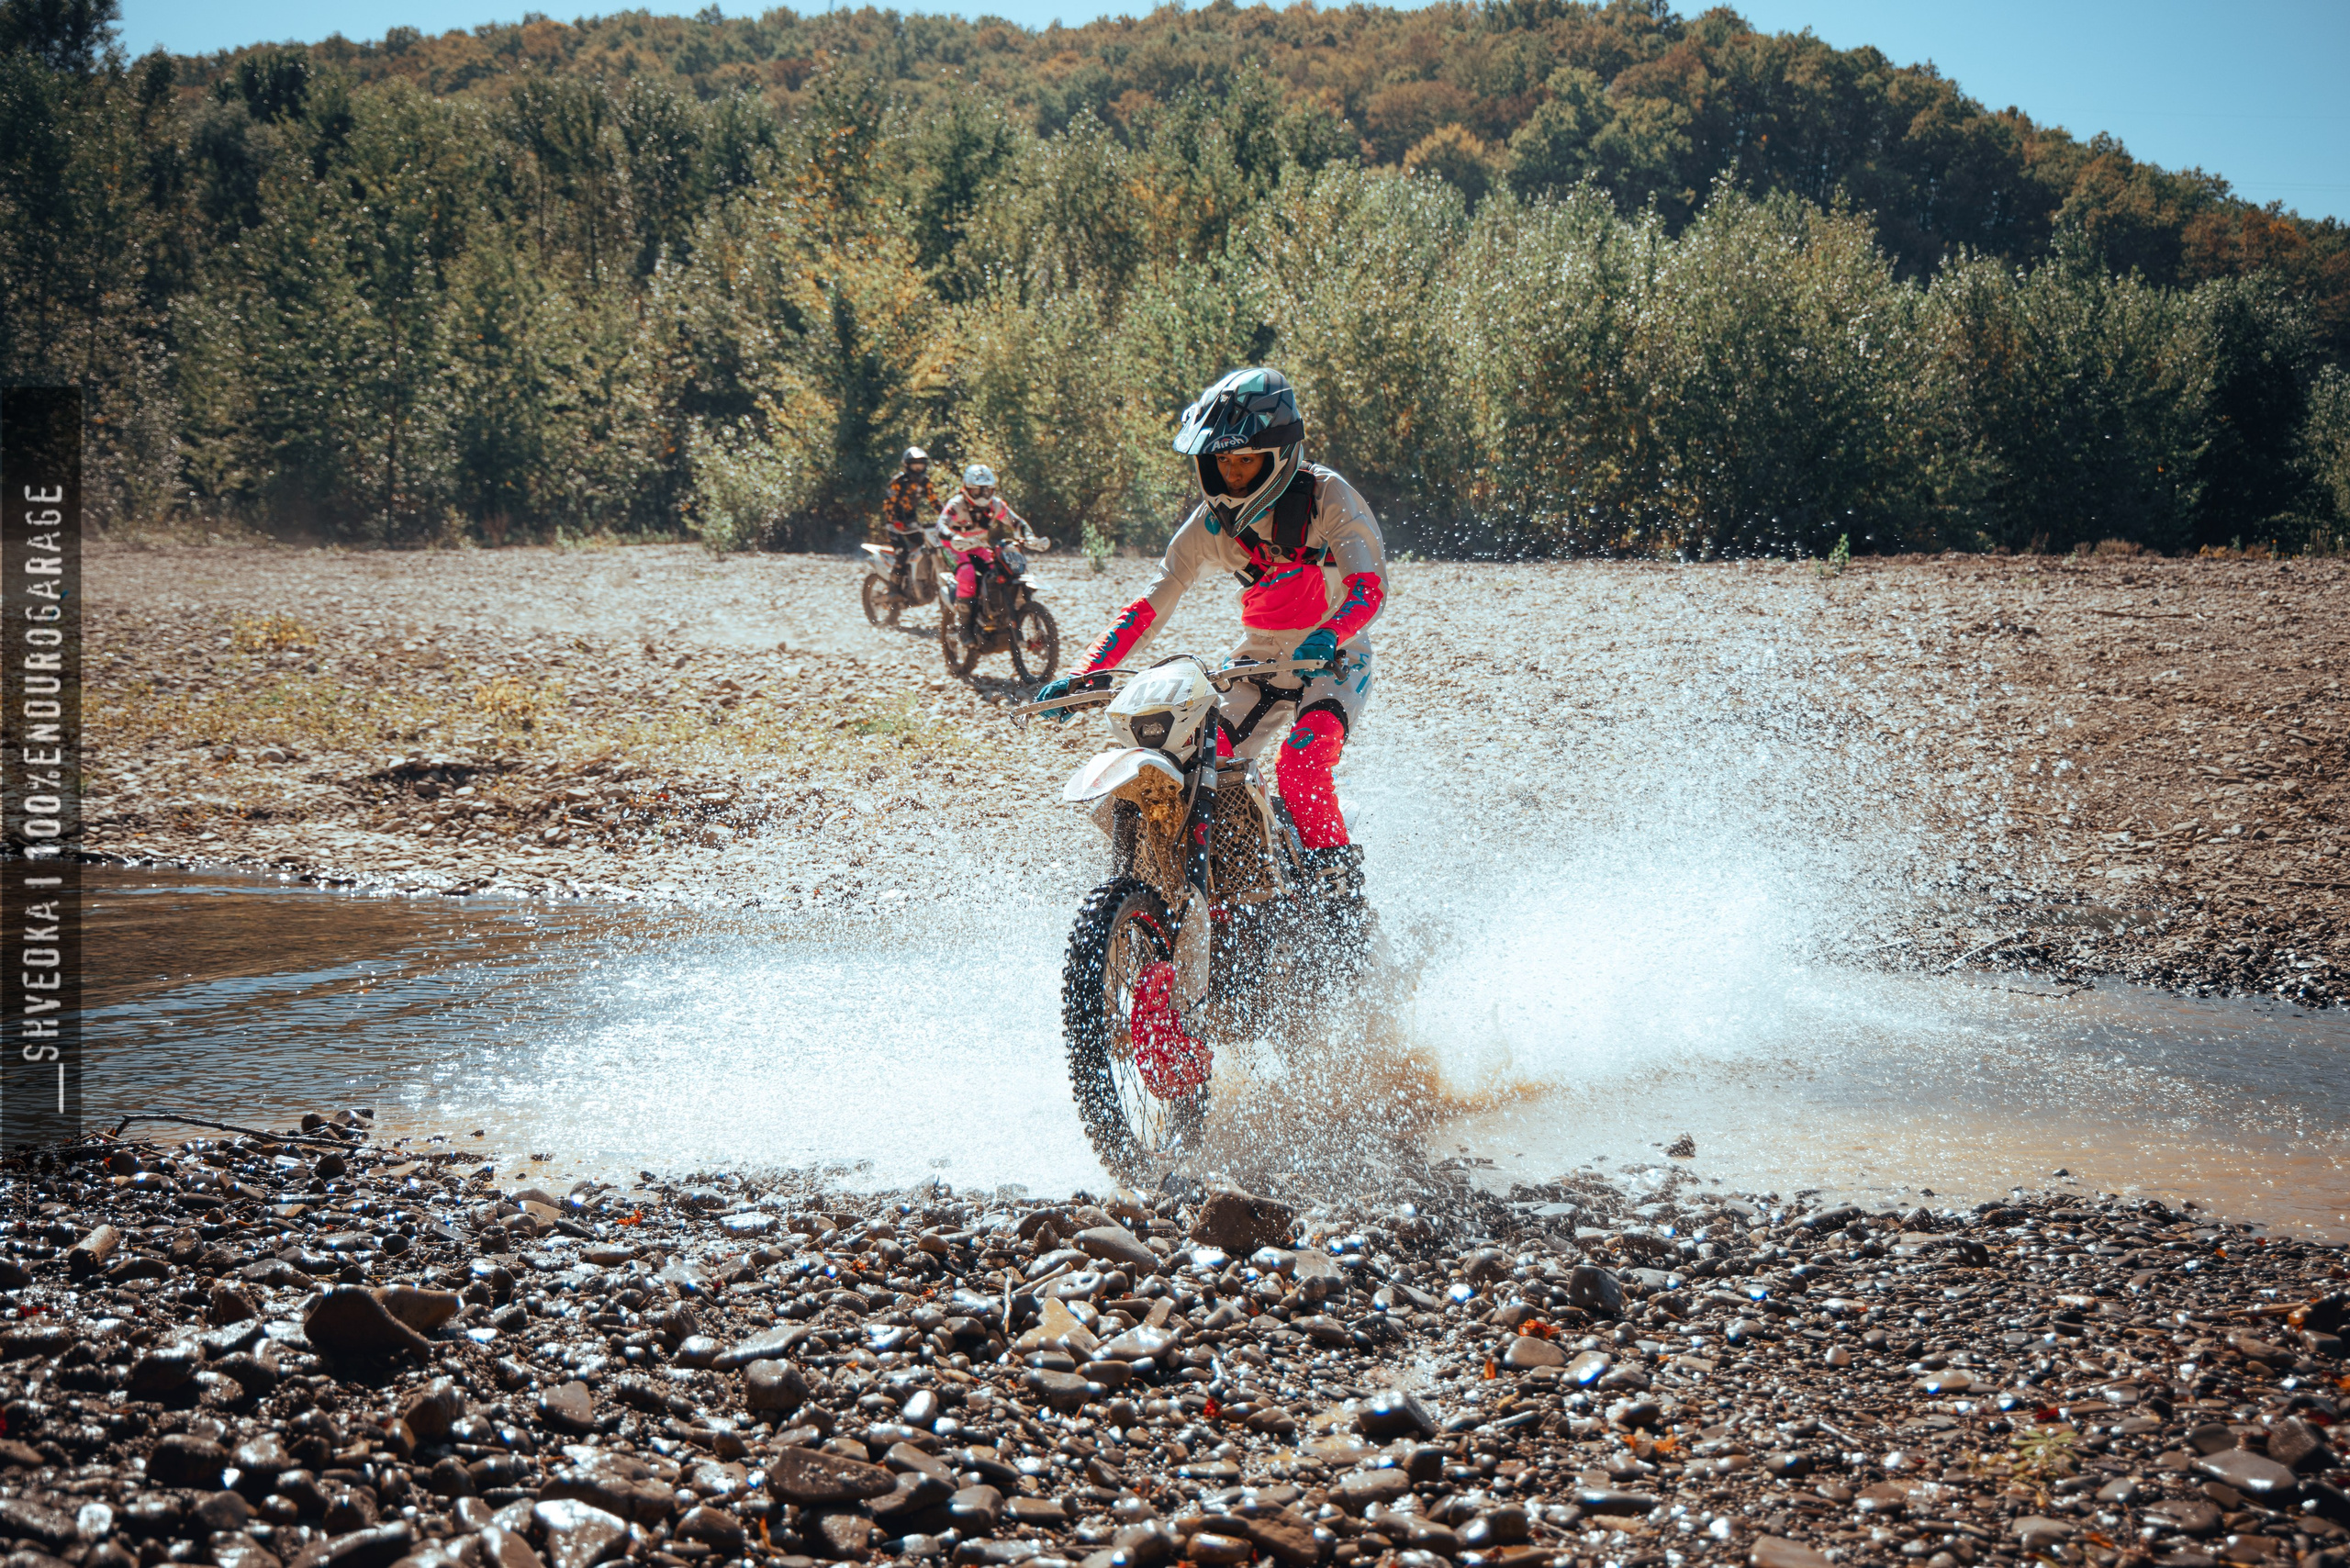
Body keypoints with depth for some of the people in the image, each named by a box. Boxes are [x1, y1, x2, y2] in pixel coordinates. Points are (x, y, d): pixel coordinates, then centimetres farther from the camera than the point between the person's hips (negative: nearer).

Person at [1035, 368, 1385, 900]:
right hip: (1258, 658, 5)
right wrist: (1082, 676, -16)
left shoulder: (1326, 497, -16)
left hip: (1333, 661, -5)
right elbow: (1149, 606, -4)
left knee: (1301, 765, -30)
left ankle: (1338, 874, -10)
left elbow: (1369, 586, -27)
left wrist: (1327, 637, -48)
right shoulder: (1210, 522, -4)